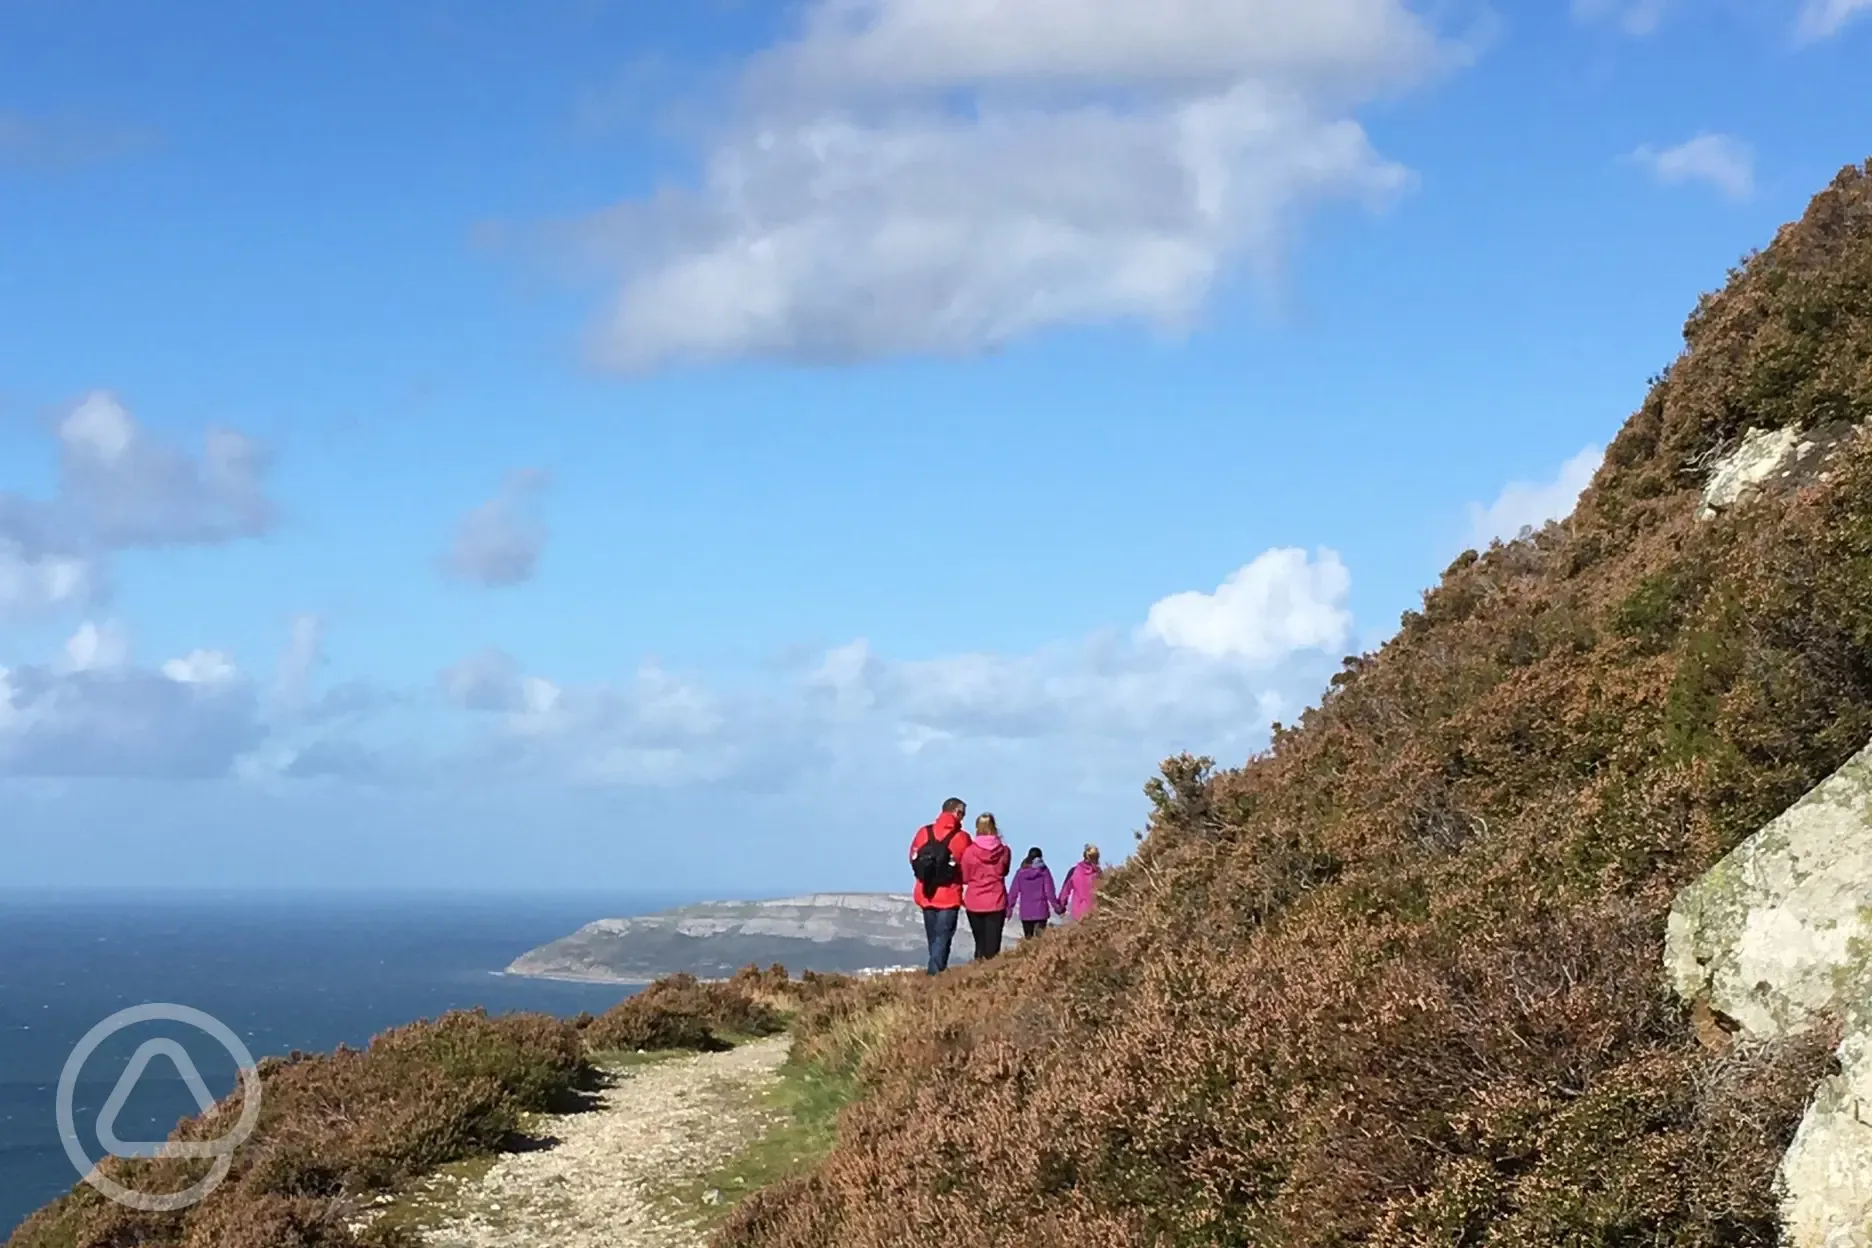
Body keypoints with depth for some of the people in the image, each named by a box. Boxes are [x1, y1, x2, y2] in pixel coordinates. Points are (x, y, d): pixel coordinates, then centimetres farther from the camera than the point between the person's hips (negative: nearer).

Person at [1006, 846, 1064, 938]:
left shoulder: (1020, 872, 2)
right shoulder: (1044, 871, -3)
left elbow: (1013, 892, 3)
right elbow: (1049, 891, -4)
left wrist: (1009, 907, 10)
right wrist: (1056, 906, 4)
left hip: (1025, 912, 2)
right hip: (1041, 911, -2)